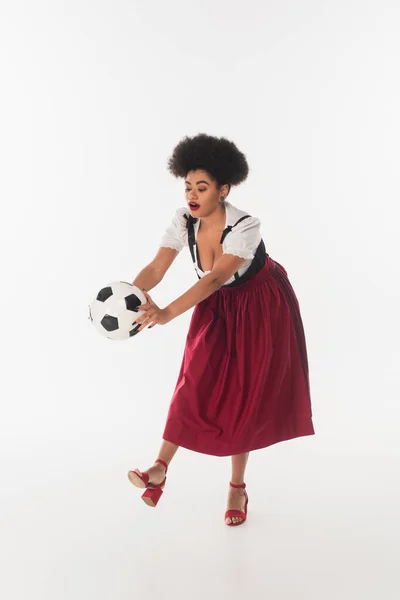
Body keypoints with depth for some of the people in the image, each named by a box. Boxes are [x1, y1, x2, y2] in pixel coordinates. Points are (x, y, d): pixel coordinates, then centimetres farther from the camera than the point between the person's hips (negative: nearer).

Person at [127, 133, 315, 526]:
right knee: (195, 383, -8)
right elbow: (157, 267, -24)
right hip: (216, 307, 4)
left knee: (244, 392, 0)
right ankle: (161, 468, -9)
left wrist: (167, 313, -56)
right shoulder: (184, 220, -18)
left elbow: (215, 278, -43)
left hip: (260, 309, -4)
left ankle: (238, 486, 14)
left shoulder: (245, 227, -33)